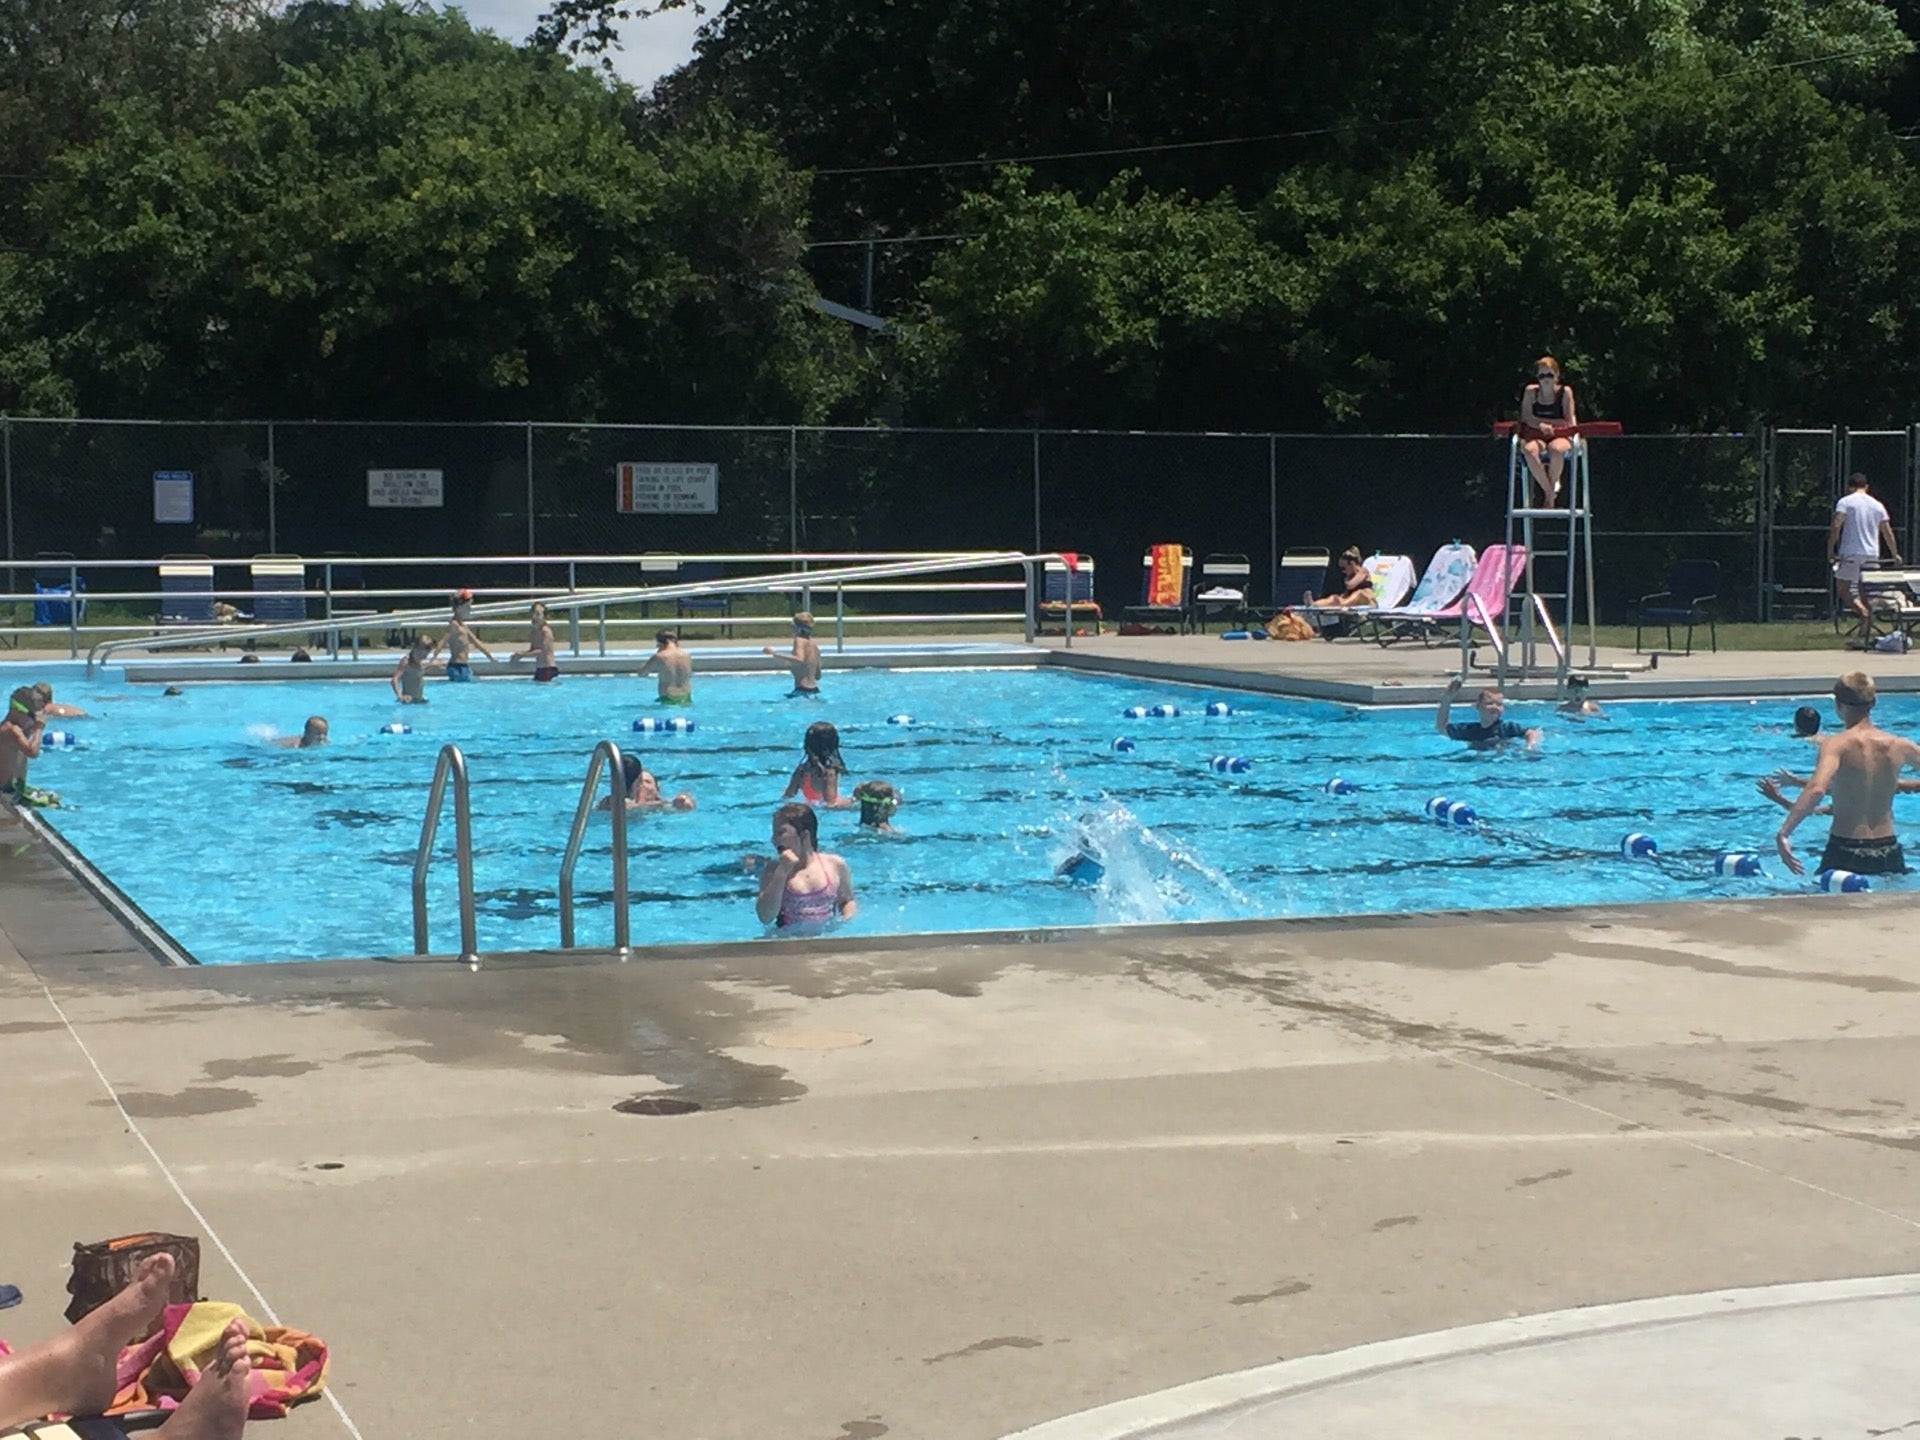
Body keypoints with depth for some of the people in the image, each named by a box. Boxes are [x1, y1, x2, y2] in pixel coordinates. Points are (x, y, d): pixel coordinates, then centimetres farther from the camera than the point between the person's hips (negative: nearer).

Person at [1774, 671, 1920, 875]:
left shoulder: (1836, 744, -11)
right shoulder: (1899, 746, 2)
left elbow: (1816, 790, -27)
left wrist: (1783, 833, -29)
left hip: (1845, 853, -4)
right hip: (1889, 852, 4)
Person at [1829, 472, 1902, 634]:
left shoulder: (1845, 502, -2)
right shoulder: (1877, 505, 11)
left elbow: (1836, 527, -14)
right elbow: (1888, 533, 13)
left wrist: (1830, 551, -12)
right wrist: (1895, 555, 23)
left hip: (1851, 554, -5)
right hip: (1872, 554, 5)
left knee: (1843, 590, 2)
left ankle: (1864, 613, -25)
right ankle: (1863, 634, 7)